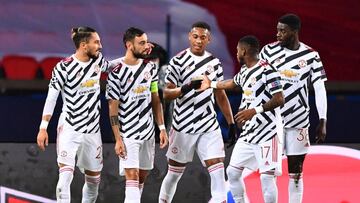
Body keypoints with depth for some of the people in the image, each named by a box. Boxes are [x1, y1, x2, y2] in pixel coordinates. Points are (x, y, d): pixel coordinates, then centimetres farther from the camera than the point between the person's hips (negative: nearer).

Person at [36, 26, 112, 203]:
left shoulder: (98, 60, 4)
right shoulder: (64, 67, -12)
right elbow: (51, 98, -8)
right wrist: (43, 128, -10)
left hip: (92, 129, 6)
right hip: (69, 128, -6)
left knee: (94, 179, 12)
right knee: (65, 176, -17)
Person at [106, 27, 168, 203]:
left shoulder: (150, 67, 6)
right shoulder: (117, 71, -12)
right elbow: (113, 107, -10)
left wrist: (162, 128, 7)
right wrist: (118, 139, -13)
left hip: (148, 132, 6)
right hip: (128, 134, -6)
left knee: (141, 178, 11)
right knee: (132, 177, -13)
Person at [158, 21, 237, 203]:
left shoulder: (215, 63, 8)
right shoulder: (179, 61, -6)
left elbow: (221, 95, 16)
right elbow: (166, 93, -9)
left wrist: (231, 123, 13)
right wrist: (185, 88, -29)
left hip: (209, 126, 3)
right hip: (183, 126, -3)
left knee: (217, 170, -9)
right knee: (174, 173, 9)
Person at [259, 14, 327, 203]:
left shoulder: (311, 56, -1)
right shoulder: (269, 50, 0)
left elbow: (320, 89, -1)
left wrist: (322, 122, -7)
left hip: (298, 121, 0)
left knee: (296, 173, 5)